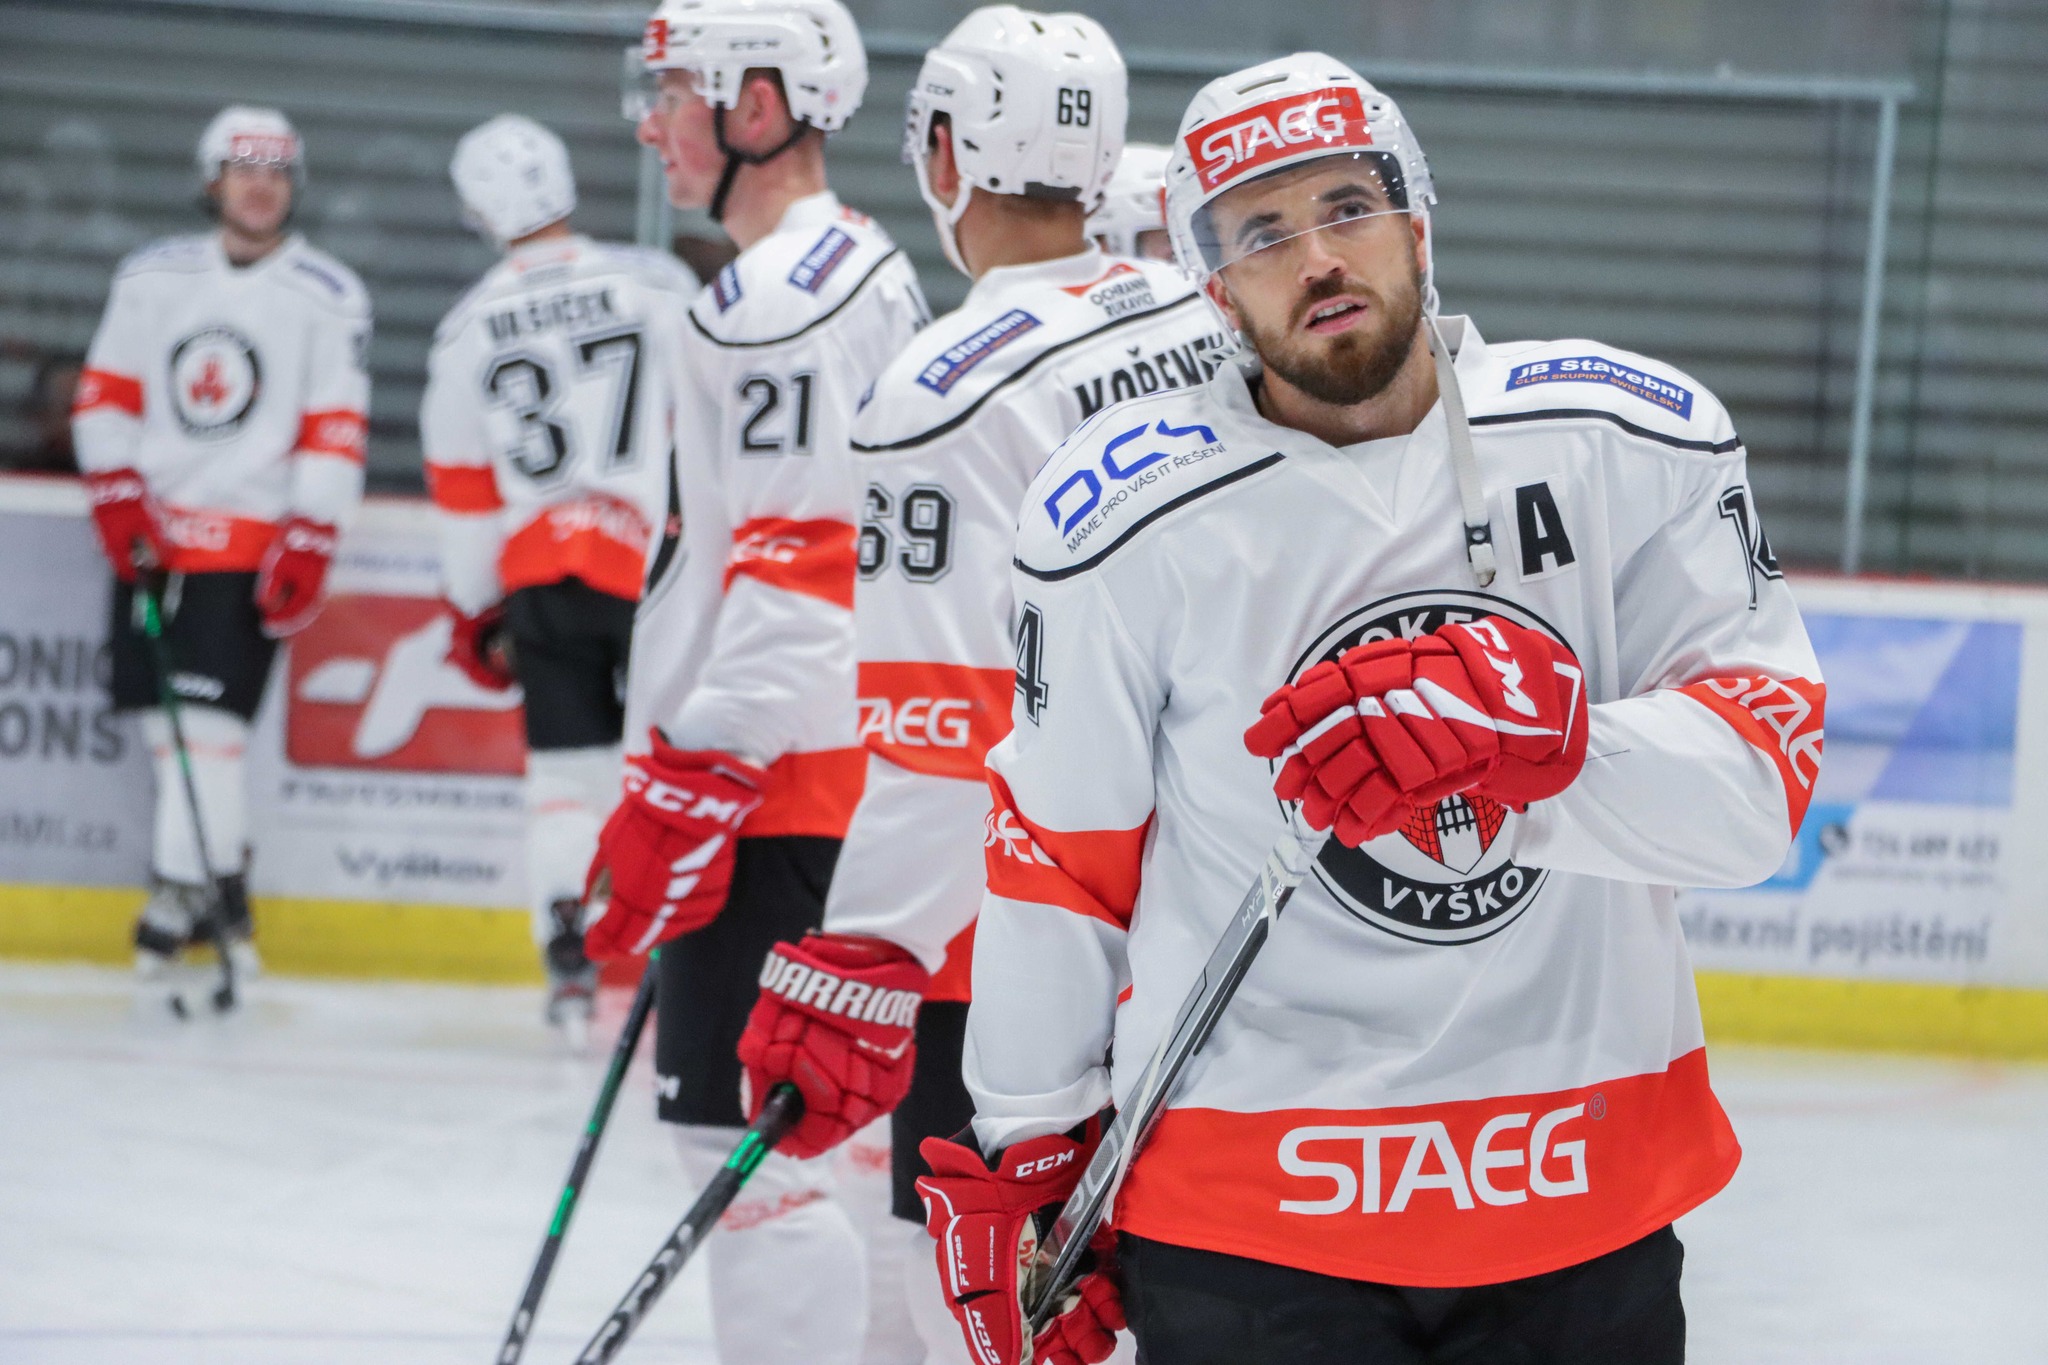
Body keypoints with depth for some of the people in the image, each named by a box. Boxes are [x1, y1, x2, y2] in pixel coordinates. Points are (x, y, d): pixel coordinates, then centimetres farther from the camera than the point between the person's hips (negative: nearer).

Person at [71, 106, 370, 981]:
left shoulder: (329, 300, -1)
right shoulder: (153, 278, 8)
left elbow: (336, 432, -4)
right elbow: (107, 391, 10)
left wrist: (308, 544, -11)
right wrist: (116, 496, -2)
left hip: (251, 537, -4)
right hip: (152, 528, 4)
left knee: (207, 714, -13)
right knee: (161, 711, 5)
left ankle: (181, 894, -10)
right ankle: (222, 869, 20)